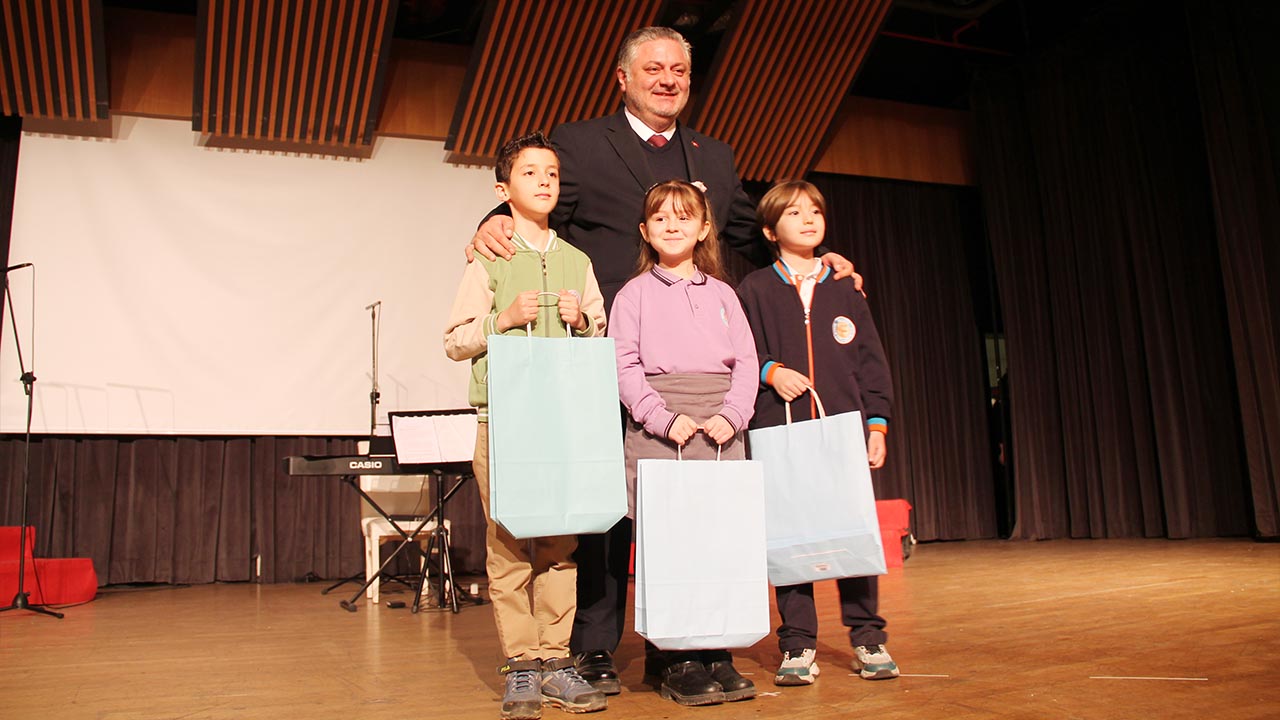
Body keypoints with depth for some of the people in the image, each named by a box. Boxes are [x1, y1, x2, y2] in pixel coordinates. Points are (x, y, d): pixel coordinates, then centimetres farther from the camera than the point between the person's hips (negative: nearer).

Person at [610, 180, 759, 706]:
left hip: (721, 429, 3)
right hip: (657, 431, -3)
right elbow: (625, 367, -1)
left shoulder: (721, 293, 16)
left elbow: (746, 362, 10)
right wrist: (664, 418, -12)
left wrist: (731, 415, -6)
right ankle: (673, 662, 6)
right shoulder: (635, 293, 7)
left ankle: (716, 655, 11)